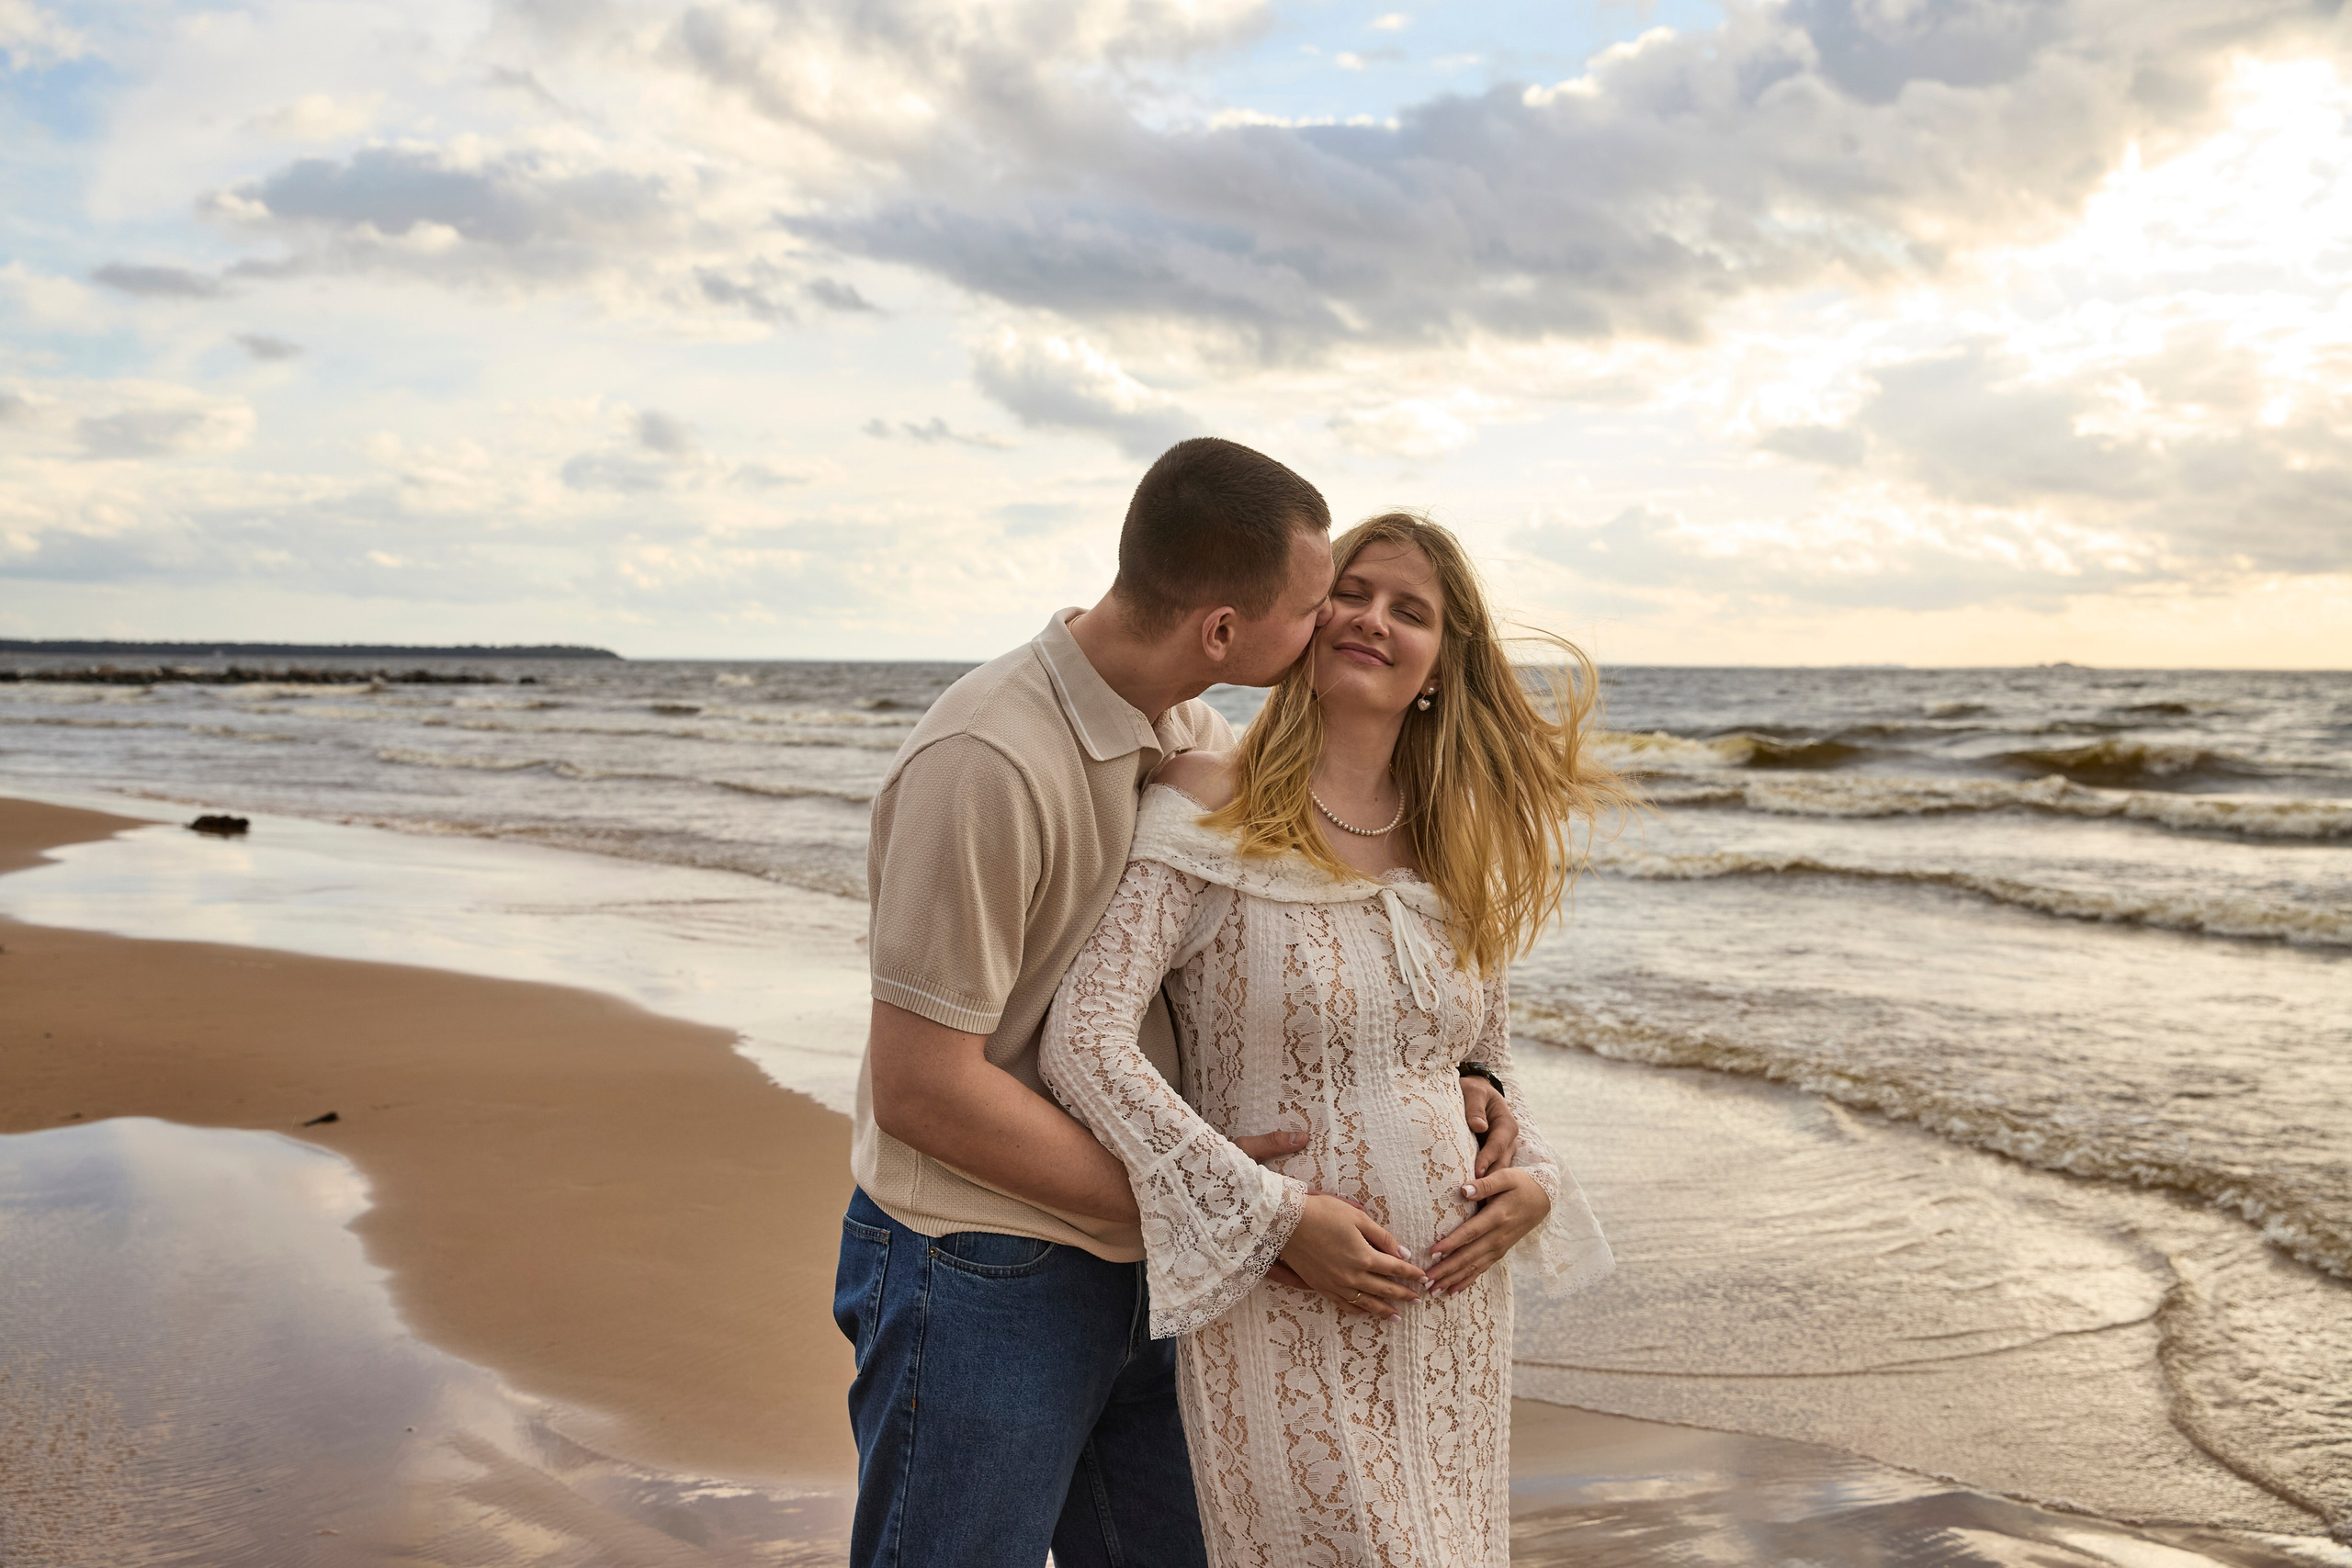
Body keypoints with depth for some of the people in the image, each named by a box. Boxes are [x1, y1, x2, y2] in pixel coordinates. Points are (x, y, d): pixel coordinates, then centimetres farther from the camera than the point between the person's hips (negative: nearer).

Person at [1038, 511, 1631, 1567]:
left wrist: (1533, 1181, -1)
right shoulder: (1210, 812, -9)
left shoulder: (1456, 845, 8)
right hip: (1287, 1314, -5)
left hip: (1454, 1304, 6)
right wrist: (1278, 1214, -19)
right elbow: (1082, 1045, -18)